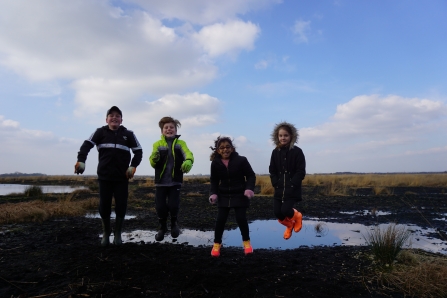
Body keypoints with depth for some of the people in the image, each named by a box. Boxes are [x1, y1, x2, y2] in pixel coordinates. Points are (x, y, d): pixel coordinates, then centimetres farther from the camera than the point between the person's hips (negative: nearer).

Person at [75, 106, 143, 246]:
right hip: (104, 177, 0)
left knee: (121, 206, 3)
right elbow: (86, 145, -6)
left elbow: (138, 151, 6)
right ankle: (106, 233, 29)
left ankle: (118, 234, 23)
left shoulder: (128, 134, 3)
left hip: (122, 177, 0)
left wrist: (133, 167, -6)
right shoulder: (100, 132, 3)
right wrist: (81, 161, -20)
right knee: (104, 206, 8)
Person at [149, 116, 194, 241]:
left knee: (173, 205, -6)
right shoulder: (157, 144, 3)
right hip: (161, 181, 1)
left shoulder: (180, 143, 2)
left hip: (175, 181, -1)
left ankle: (174, 223, 28)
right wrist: (154, 159, -30)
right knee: (160, 206, 2)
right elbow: (153, 164, -5)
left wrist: (188, 161, -42)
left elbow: (188, 154, -18)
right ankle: (163, 227, 31)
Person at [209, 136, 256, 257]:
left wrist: (249, 188, -21)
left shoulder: (241, 160, -14)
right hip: (224, 196, 2)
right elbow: (214, 180, 4)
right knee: (220, 220, 1)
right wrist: (213, 193, -9)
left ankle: (246, 242, 21)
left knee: (241, 219, -3)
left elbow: (251, 176, -6)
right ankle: (217, 244, 19)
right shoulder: (215, 163, -6)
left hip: (240, 195, -2)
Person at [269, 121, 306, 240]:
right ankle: (289, 225, 33)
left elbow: (301, 172, -8)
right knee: (277, 213, -1)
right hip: (279, 189, 4)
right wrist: (276, 184, -5)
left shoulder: (297, 151, -6)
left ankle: (297, 216, 23)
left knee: (285, 210, -15)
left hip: (292, 189, -4)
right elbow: (272, 171, 8)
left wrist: (291, 186, -15)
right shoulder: (275, 152, 4)